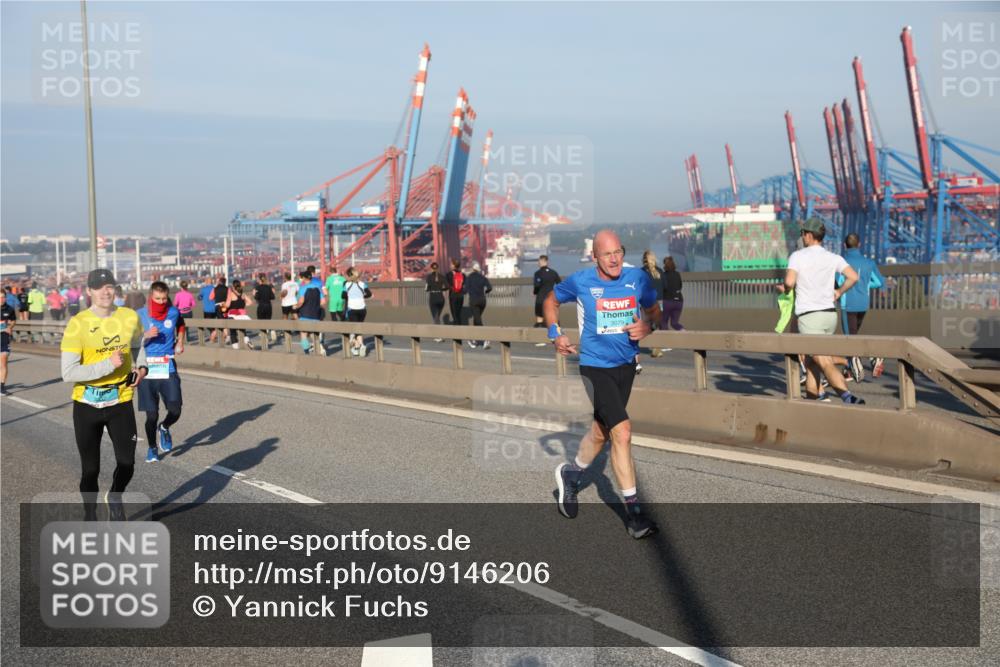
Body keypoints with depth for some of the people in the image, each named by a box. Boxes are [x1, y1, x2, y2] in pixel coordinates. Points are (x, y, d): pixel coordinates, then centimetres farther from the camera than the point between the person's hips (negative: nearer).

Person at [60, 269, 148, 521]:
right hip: (87, 405, -2)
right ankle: (90, 517, 30)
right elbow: (68, 373, -21)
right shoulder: (77, 324, -14)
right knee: (90, 469, 7)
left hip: (121, 402, 2)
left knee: (126, 464, 0)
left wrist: (141, 367, 5)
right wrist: (108, 365, -25)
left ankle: (115, 498, 33)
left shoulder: (130, 317, -2)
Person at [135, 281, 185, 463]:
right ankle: (152, 448, 27)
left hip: (168, 368, 2)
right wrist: (146, 336, -20)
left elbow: (181, 326, 27)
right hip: (147, 369, -2)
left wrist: (180, 343, 14)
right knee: (152, 415, 1)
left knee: (175, 412, -5)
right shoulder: (140, 315, -6)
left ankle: (164, 429, 31)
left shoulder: (174, 312, 2)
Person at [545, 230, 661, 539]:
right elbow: (551, 301, 10)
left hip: (626, 365, 5)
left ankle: (570, 474, 46)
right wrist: (555, 334, 0)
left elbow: (654, 310, 11)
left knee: (602, 431, 19)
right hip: (595, 366, -5)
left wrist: (647, 325, -11)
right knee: (622, 431, -17)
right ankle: (634, 512, -9)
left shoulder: (637, 278, -3)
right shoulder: (580, 281, -9)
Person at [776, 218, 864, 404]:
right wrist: (839, 291, 13)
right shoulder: (833, 258, 8)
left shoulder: (797, 256, -5)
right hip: (830, 314, 6)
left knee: (825, 363, -12)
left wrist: (784, 288, 4)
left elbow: (789, 281, -18)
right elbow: (853, 277, -4)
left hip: (809, 316, -6)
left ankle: (848, 397, -28)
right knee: (811, 359, 20)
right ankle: (812, 396, 24)